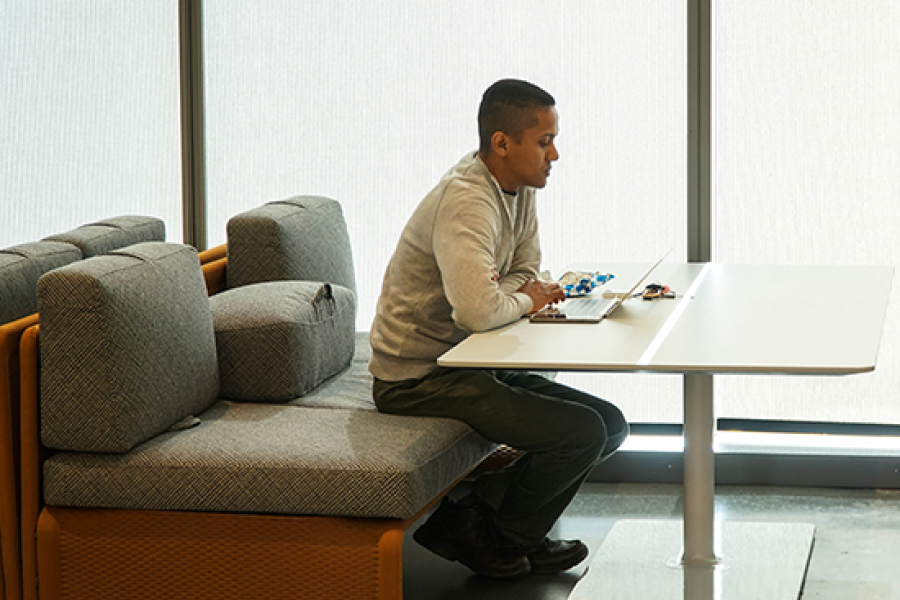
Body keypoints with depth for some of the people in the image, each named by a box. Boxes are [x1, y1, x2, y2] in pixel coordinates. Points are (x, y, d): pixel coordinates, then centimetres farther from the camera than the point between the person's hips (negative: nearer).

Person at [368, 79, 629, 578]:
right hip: (419, 380, -10)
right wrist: (524, 299, -16)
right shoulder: (466, 201, -25)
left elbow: (526, 273, 15)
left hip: (467, 364, 10)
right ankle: (500, 540, 5)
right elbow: (476, 310, -39)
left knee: (610, 424, 7)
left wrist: (515, 290, -10)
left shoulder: (519, 189, 5)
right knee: (582, 433, -18)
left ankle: (473, 515, 8)